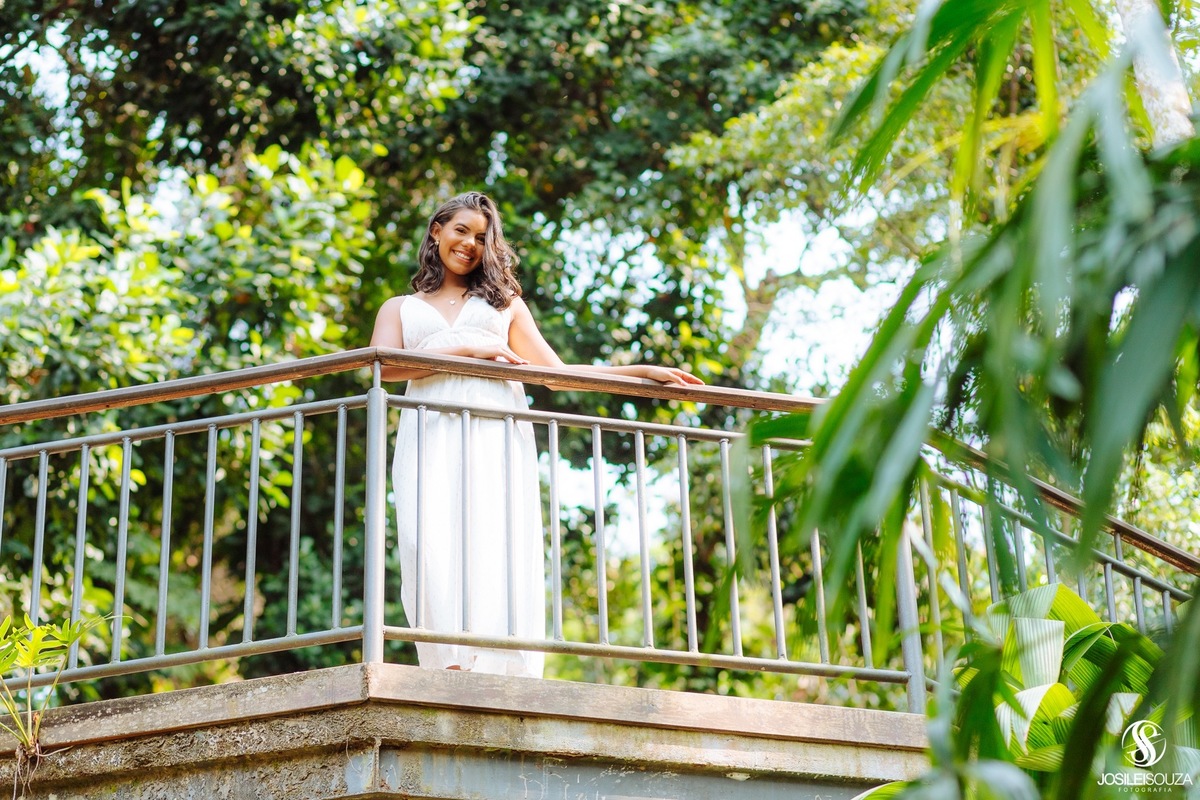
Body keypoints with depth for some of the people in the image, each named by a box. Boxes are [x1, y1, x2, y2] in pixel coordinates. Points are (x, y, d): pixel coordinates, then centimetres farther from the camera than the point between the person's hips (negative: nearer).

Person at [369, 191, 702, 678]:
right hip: (430, 433, 0)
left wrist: (644, 371, 15)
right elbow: (383, 365, 5)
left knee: (496, 544, -19)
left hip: (496, 434, 1)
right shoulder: (400, 308, 25)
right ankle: (453, 666, -32)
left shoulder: (505, 304, 30)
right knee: (432, 543, -23)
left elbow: (557, 372, 23)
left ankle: (496, 671, -30)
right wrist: (465, 350, -2)